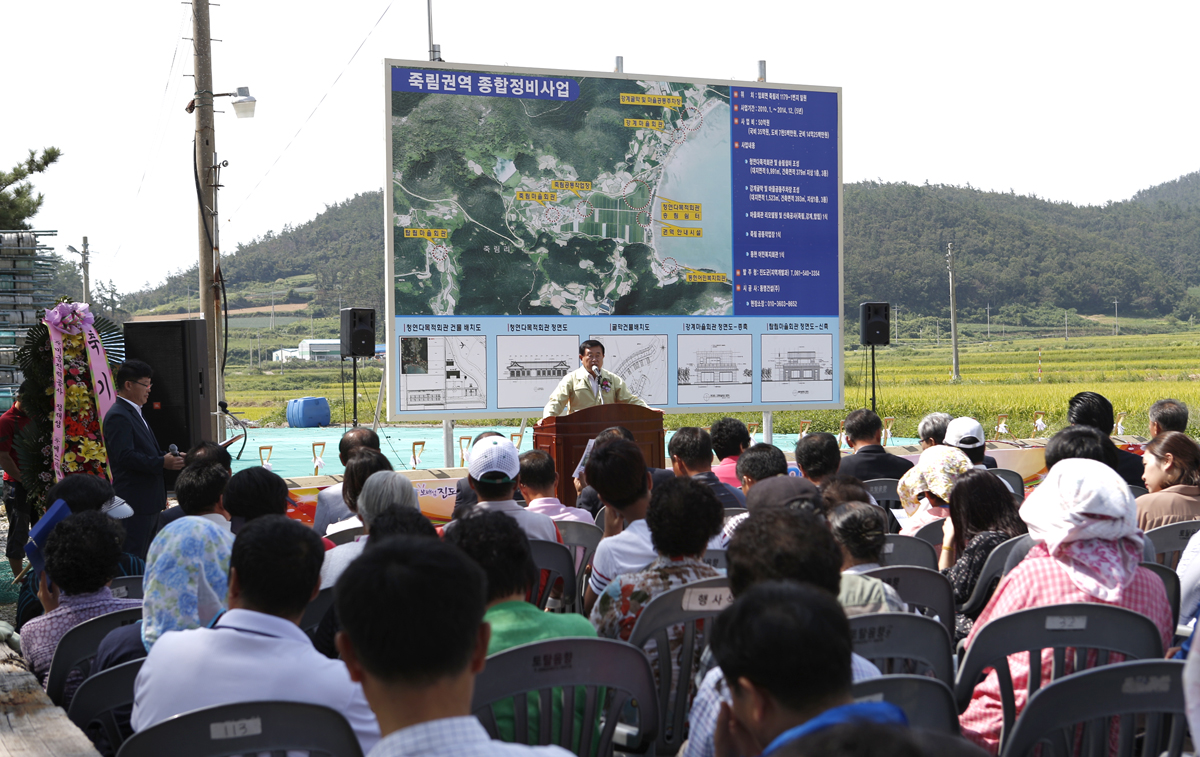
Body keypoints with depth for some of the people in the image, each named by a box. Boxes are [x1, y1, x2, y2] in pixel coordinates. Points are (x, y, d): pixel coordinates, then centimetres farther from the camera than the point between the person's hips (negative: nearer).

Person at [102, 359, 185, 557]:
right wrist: (162, 463, -26)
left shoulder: (134, 413, 19)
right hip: (135, 501, -10)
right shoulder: (118, 416, -15)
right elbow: (125, 456, -25)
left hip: (148, 499, 10)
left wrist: (170, 456, 11)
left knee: (147, 555, 13)